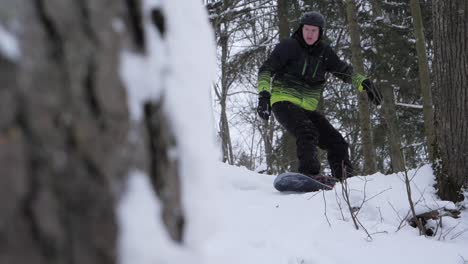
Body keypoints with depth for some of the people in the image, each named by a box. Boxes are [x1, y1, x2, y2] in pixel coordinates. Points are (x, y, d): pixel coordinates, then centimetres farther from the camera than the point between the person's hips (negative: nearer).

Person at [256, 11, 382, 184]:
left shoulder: (324, 52, 9)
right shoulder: (289, 46, -5)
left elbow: (344, 71, 18)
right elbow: (266, 70, -10)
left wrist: (364, 83, 2)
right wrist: (264, 95, -24)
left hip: (307, 109, 6)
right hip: (284, 103, -6)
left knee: (337, 143, -1)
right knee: (307, 133, -34)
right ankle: (309, 174, -46)